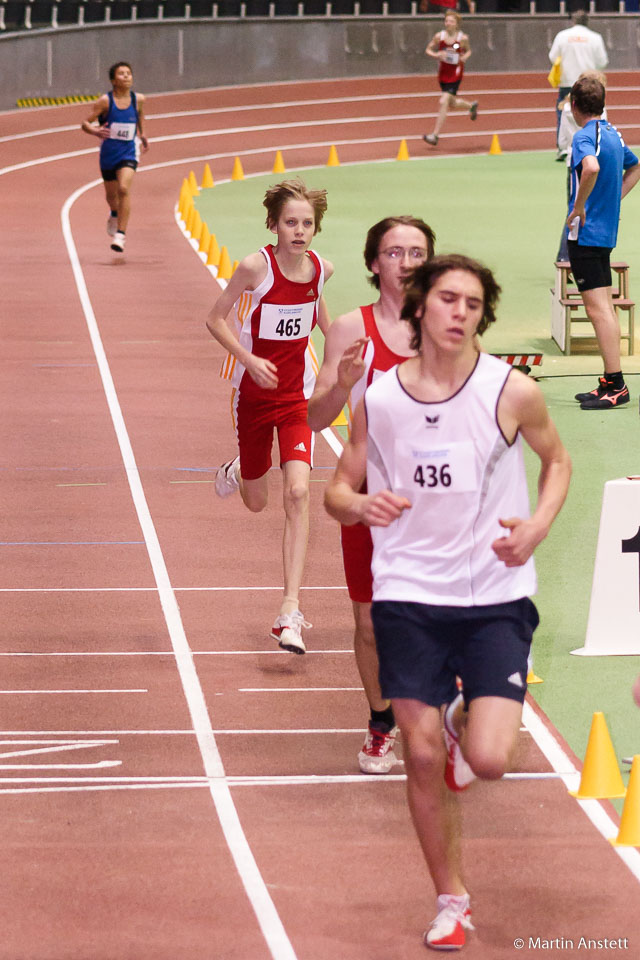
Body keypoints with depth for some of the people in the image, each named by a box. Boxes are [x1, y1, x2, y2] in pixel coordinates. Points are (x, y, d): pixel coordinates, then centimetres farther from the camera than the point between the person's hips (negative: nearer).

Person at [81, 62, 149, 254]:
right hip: (108, 153, 0)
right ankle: (114, 215, 53)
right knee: (111, 193, 16)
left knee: (124, 188, -22)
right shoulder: (105, 101, -11)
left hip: (128, 153, 0)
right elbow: (85, 123, -12)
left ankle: (121, 234, -22)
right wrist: (95, 131, -32)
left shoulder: (138, 99, -3)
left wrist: (142, 134, 25)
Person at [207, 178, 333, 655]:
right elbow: (217, 319, -10)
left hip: (298, 396, 1)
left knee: (298, 493, -18)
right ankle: (236, 472, 56)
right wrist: (248, 359, -23)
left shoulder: (320, 268, -5)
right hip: (254, 395, -1)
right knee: (256, 501, 14)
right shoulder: (256, 267, -17)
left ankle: (290, 614, -19)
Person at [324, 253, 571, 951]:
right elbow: (339, 489, 9)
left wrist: (537, 526, -6)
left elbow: (557, 461, 12)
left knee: (489, 761, -13)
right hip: (408, 596, 1)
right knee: (423, 759, 0)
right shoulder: (377, 398, -1)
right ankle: (450, 901, 20)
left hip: (495, 597, -1)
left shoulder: (512, 391, -6)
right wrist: (358, 505, -15)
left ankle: (467, 720, 25)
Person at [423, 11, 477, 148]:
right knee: (452, 104, 19)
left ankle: (435, 135, -13)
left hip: (455, 74, -4)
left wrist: (465, 57, -12)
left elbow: (468, 50, 11)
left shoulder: (463, 38, -8)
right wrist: (436, 55, -17)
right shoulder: (439, 36, -5)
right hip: (443, 74, 4)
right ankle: (471, 105, 53)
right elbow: (428, 50, 4)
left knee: (444, 102, -16)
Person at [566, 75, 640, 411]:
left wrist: (579, 206, -23)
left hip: (585, 232, -9)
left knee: (597, 308, -9)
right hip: (607, 232, 9)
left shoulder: (585, 136, -15)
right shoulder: (613, 134, 11)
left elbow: (592, 168, -37)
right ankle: (610, 383, 16)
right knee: (604, 308, 12)